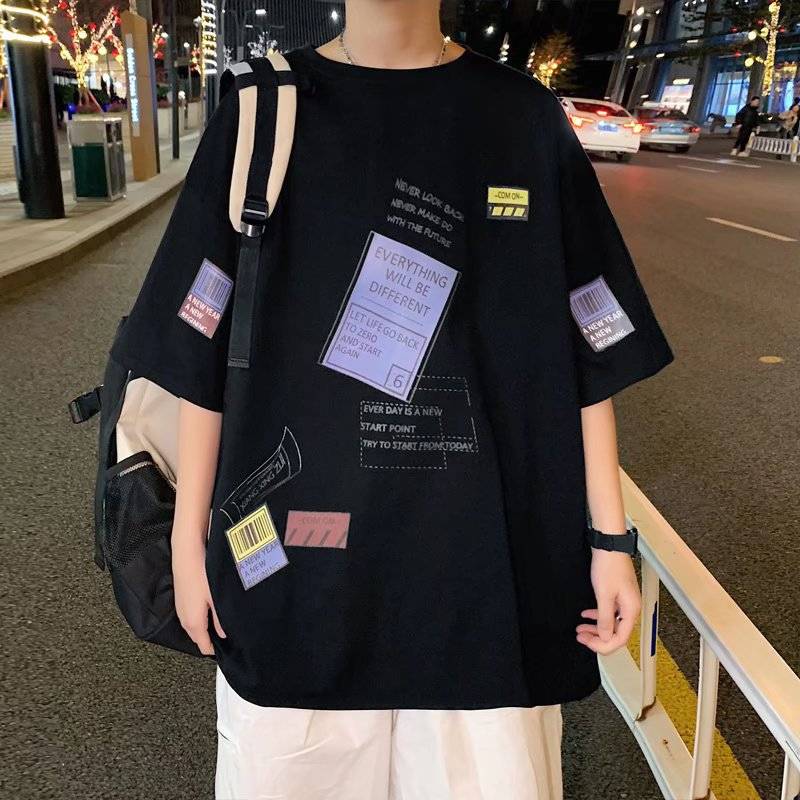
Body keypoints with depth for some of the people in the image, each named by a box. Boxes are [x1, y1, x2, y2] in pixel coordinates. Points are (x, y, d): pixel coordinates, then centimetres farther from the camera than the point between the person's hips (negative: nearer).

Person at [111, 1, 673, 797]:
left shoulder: (527, 120, 1)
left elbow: (585, 352, 2)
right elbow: (204, 351, 0)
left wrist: (609, 536, 2)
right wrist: (189, 536, 1)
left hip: (482, 549, 1)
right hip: (297, 550, 0)